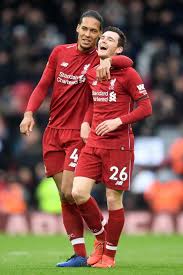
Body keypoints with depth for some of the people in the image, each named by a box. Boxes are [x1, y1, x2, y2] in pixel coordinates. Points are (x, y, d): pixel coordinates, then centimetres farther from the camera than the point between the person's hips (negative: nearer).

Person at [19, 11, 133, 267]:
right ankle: (80, 254, 6)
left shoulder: (99, 59, -3)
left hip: (79, 134, -4)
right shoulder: (60, 52, 8)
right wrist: (29, 112, -5)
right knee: (64, 196, 2)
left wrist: (107, 62, -38)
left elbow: (128, 61, -19)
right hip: (53, 132, 4)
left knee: (71, 193, -13)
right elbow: (43, 86, 9)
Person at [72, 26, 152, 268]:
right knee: (79, 193, -8)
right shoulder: (91, 73, 11)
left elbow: (146, 108, -8)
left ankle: (109, 254, 13)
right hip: (93, 143, 5)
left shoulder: (128, 74, -6)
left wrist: (118, 121, -18)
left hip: (119, 144, -5)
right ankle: (100, 237, 16)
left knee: (113, 201, -1)